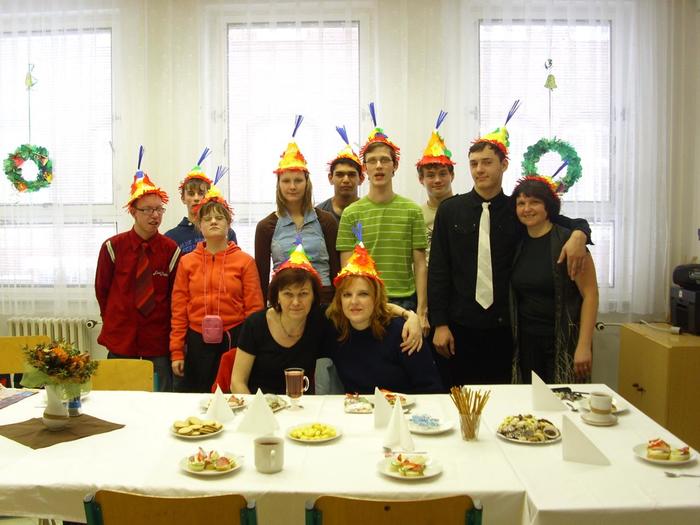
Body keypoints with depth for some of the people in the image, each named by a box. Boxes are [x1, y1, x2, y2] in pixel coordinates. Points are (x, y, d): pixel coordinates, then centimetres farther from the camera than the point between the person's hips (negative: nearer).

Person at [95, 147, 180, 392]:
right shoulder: (113, 247, -3)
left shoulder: (171, 250, -4)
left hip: (158, 338, 0)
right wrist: (113, 320, 12)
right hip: (120, 337, 1)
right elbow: (101, 289, 8)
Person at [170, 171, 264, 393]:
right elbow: (179, 309, 6)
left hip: (234, 341, -1)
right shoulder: (187, 262, 7)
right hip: (197, 343, 2)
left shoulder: (245, 261, 2)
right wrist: (176, 351, 2)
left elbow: (254, 308, 0)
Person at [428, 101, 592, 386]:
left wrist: (578, 234, -11)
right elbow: (438, 271, 1)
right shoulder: (450, 210, 2)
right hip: (460, 327, -1)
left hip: (503, 328, 1)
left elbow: (573, 223, 14)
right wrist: (440, 324, -5)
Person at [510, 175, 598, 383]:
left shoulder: (567, 241, -9)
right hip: (526, 342, 5)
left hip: (564, 342, -4)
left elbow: (590, 294, -11)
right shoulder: (519, 243, 7)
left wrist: (583, 346, -16)